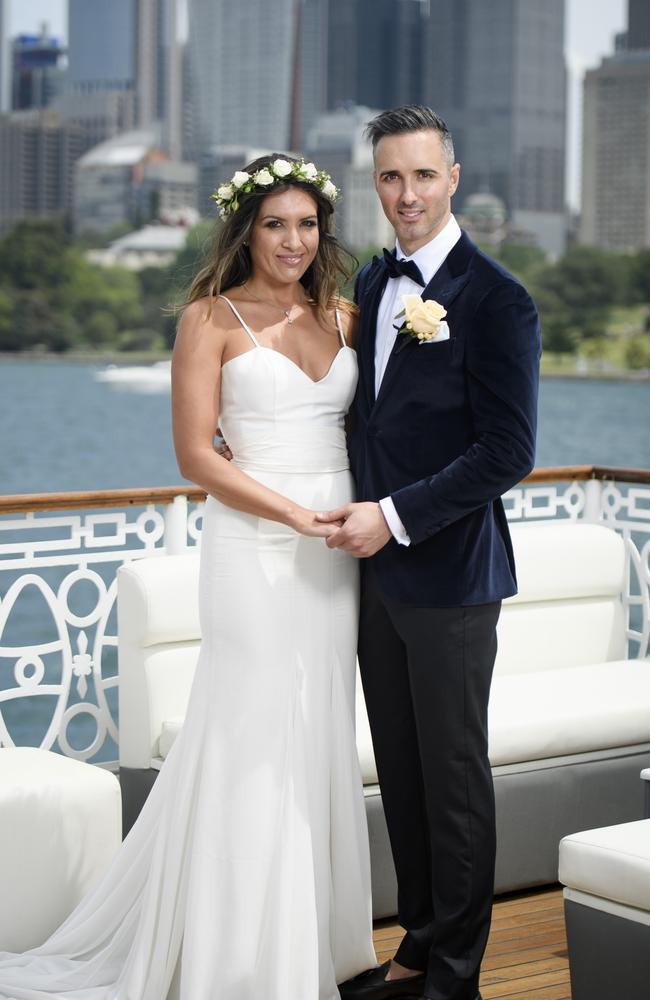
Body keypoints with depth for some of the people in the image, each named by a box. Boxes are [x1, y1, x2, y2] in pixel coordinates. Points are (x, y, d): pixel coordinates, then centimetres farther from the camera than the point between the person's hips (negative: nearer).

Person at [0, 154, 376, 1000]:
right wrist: (297, 516, -16)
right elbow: (196, 456, -9)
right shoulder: (212, 319, -3)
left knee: (320, 739, 11)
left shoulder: (343, 319, 13)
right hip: (254, 548, -5)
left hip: (335, 549, 6)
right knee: (256, 744, -2)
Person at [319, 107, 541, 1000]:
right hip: (377, 568, 7)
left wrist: (396, 516, -17)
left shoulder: (495, 301, -12)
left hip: (449, 575, -7)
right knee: (401, 774, 14)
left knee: (454, 777, 4)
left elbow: (508, 452, -16)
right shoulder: (373, 283, 11)